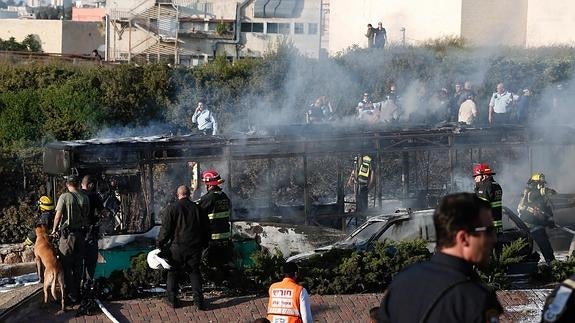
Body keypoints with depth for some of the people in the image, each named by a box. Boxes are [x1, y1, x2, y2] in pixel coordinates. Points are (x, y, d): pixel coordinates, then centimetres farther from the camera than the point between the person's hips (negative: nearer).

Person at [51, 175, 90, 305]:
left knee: (66, 266, 0)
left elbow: (58, 216, -12)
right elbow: (87, 215, 6)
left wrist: (54, 230, 2)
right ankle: (77, 292, 21)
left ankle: (71, 295, -2)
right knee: (78, 265, 13)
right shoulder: (85, 198, 2)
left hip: (67, 235, -5)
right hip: (81, 234, 5)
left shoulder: (65, 197, -11)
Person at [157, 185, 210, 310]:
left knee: (173, 272, 11)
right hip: (195, 248, 3)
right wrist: (204, 244, 22)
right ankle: (198, 299, 2)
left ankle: (172, 299, 15)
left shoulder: (172, 208, -7)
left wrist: (160, 243, 4)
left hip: (177, 247, -3)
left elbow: (165, 229, -9)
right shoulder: (197, 208, 3)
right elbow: (206, 228, 10)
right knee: (194, 271, 11)